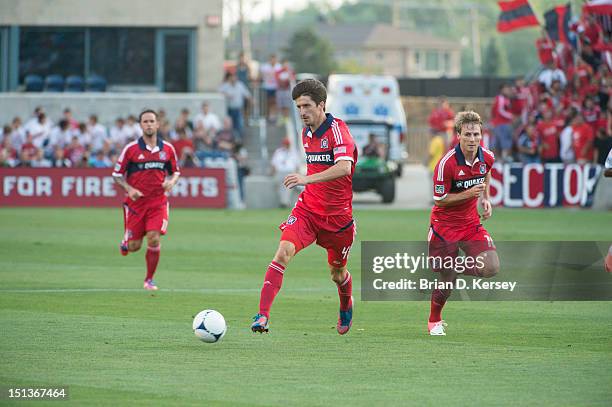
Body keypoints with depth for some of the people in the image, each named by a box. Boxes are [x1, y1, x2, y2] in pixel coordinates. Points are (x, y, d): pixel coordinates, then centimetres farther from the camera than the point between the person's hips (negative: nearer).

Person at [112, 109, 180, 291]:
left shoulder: (167, 149, 3)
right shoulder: (131, 149, -4)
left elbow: (176, 171, 15)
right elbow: (117, 174, 2)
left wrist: (171, 181, -7)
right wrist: (129, 189, -15)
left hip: (158, 202, 1)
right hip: (136, 201, -1)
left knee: (154, 240, -14)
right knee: (134, 246, 1)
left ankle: (149, 280, 1)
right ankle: (126, 241, 41)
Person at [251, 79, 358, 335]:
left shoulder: (337, 130, -16)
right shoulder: (306, 134, 8)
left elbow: (344, 168, -34)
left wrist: (307, 179, -43)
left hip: (337, 215, -4)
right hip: (307, 209, 4)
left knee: (337, 274, 13)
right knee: (283, 253, -21)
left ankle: (346, 308, 48)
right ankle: (263, 315, -26)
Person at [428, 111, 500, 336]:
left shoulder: (487, 158, -6)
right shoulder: (447, 163, -23)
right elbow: (439, 200, -16)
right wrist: (468, 194, -26)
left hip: (471, 223, 5)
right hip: (445, 224, -5)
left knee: (491, 268, -14)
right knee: (447, 280, -1)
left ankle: (457, 267, 18)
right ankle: (434, 321, 26)